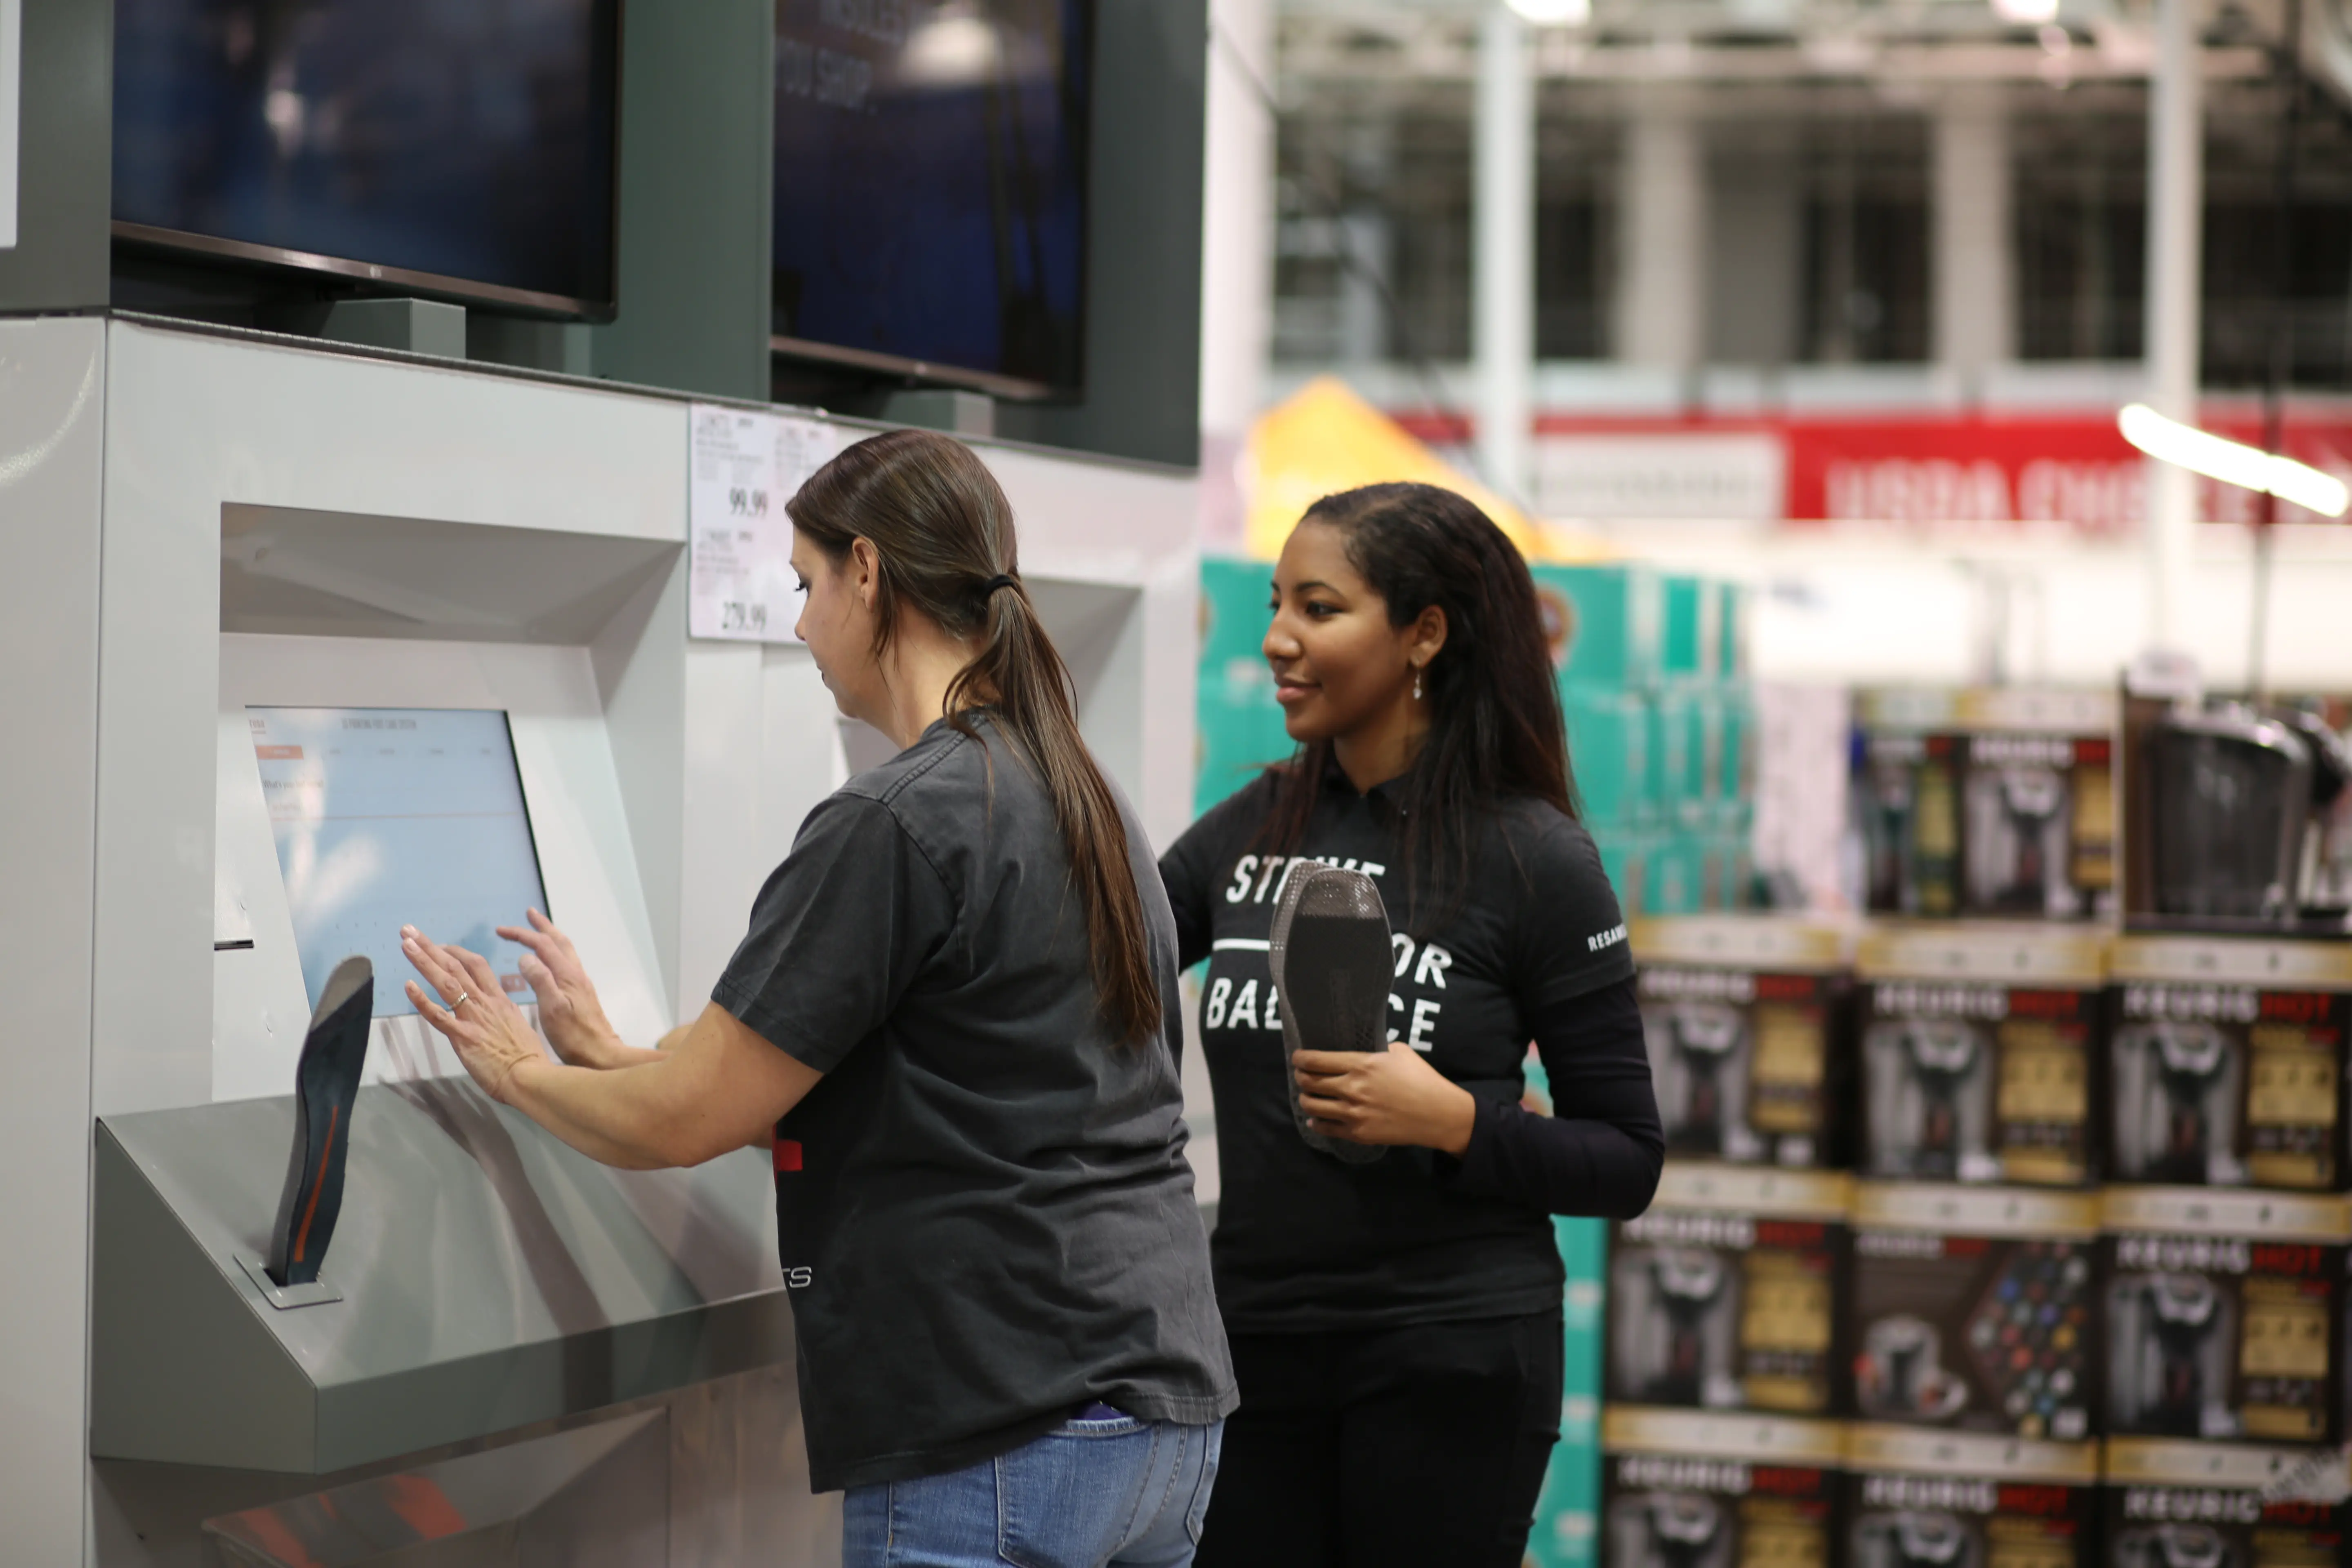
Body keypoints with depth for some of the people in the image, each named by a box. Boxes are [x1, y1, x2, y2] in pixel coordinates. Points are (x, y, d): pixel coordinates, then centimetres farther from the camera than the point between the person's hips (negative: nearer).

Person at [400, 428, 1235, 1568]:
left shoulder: (890, 827, -14)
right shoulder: (1094, 807, 14)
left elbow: (684, 1123, -9)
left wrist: (519, 1071, 11)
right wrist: (615, 1057, 25)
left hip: (1002, 1439, -9)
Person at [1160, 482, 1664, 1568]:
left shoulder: (1536, 859, -7)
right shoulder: (1250, 833, 7)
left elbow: (1627, 1163, -5)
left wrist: (1453, 1121, -20)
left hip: (1450, 1358, -4)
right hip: (1255, 1344, 4)